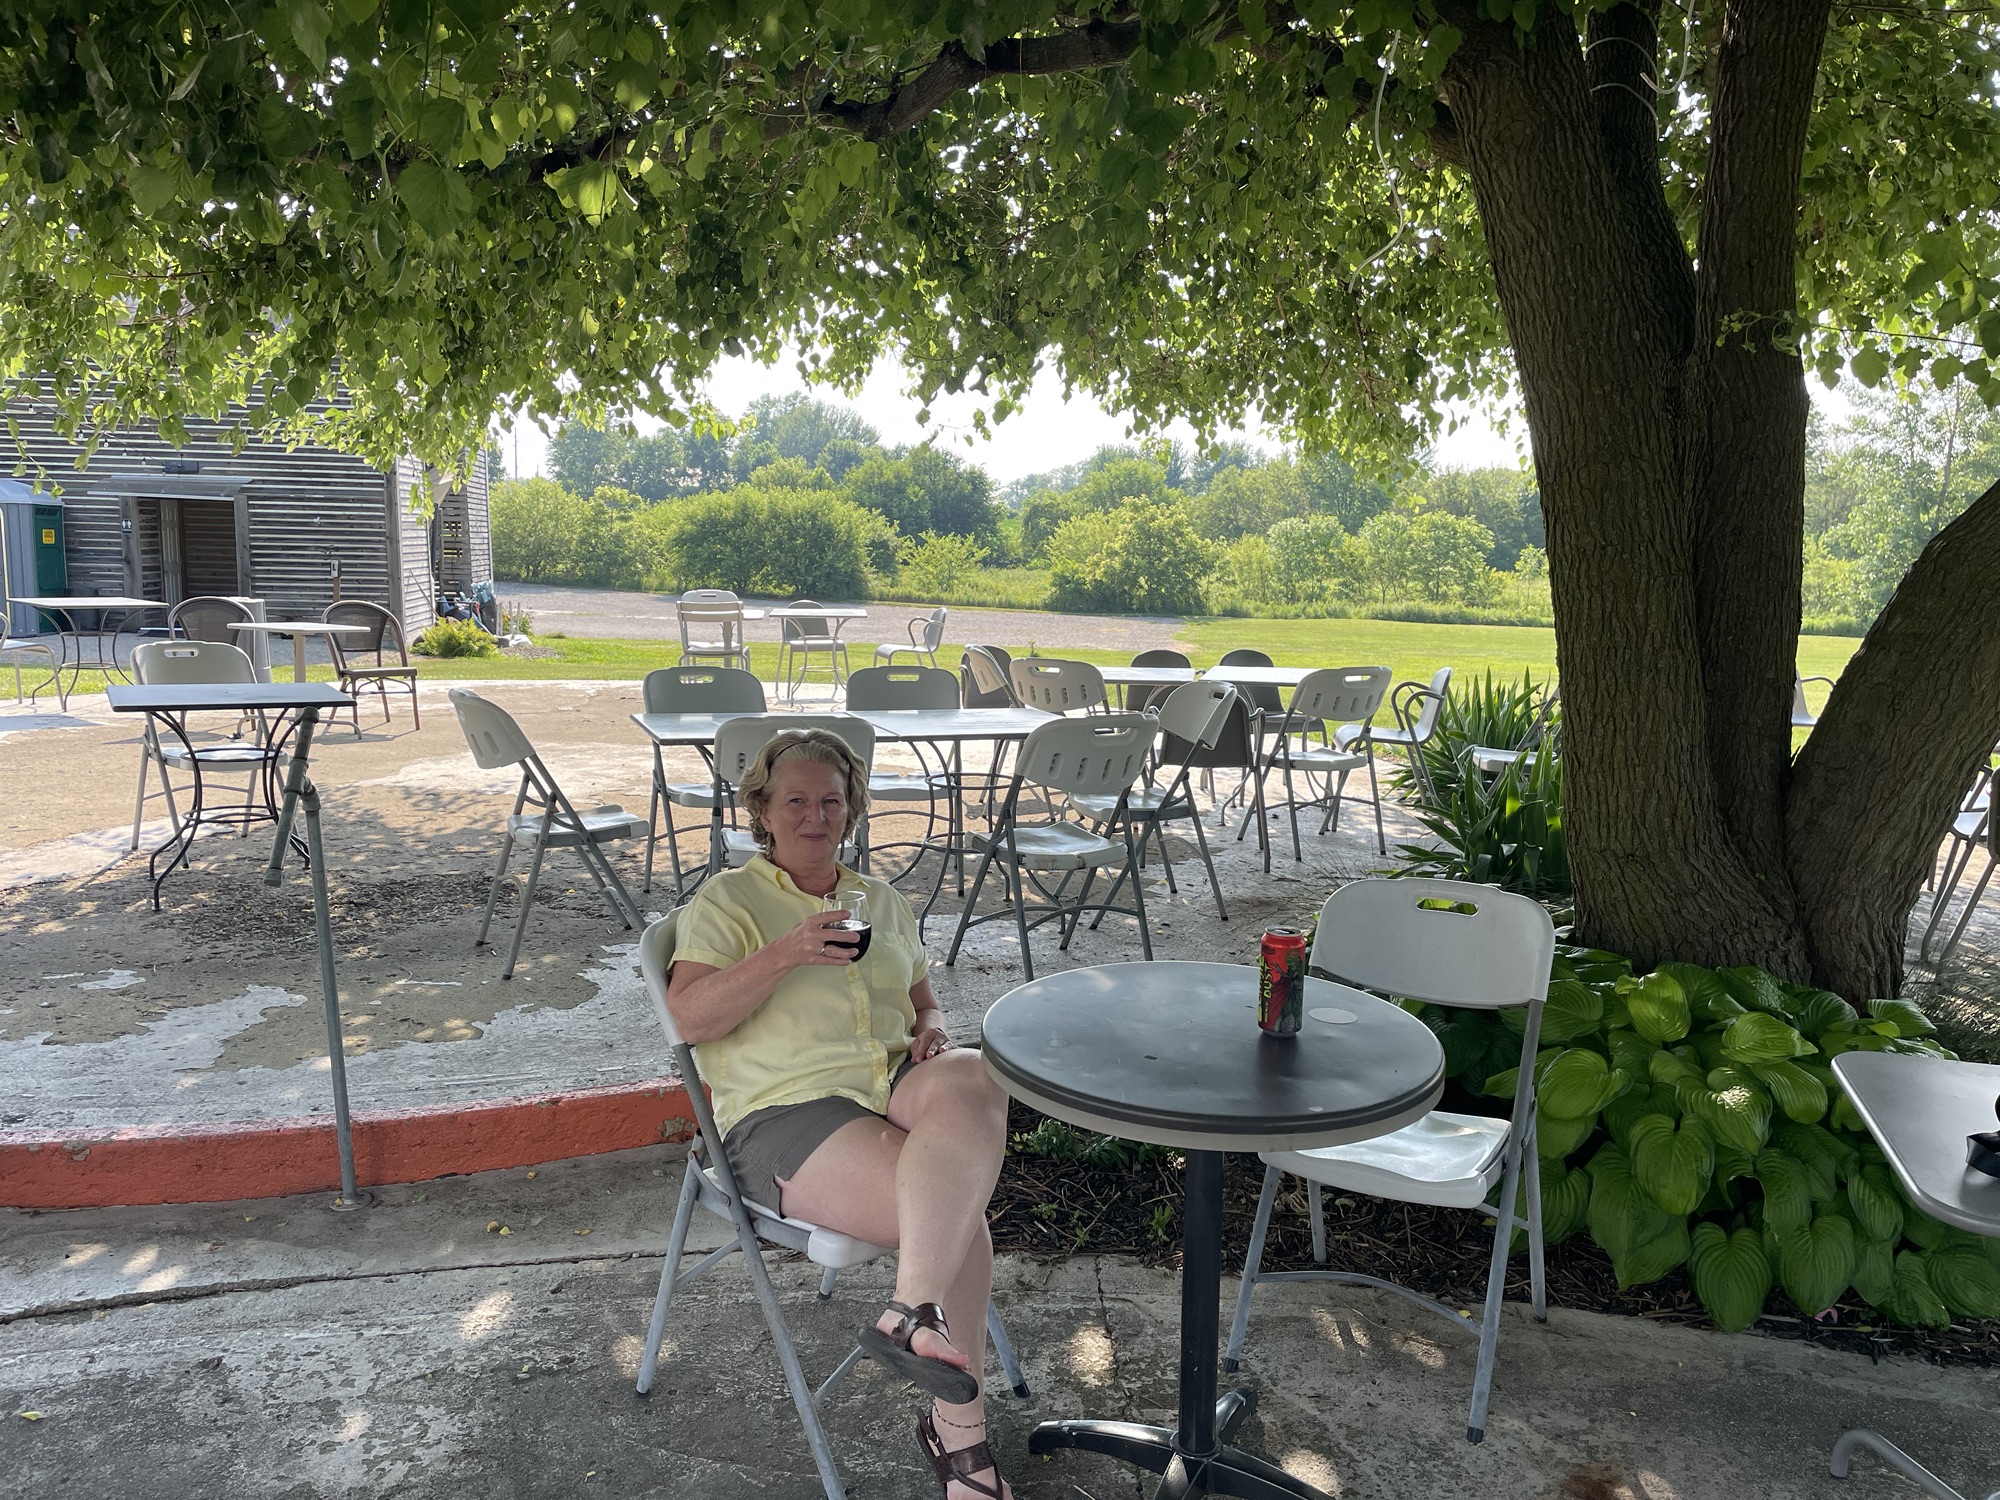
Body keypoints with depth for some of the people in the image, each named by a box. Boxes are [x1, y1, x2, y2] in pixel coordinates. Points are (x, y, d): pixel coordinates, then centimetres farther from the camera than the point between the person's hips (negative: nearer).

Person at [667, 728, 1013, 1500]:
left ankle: (912, 1312, -31)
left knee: (972, 1081, -33)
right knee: (954, 1212, -29)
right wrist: (785, 953, -20)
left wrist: (932, 1034, 3)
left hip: (896, 1083, 5)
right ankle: (957, 1425, -16)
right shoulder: (727, 900, 7)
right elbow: (687, 1017, -7)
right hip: (787, 1114, -5)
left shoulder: (881, 899, 23)